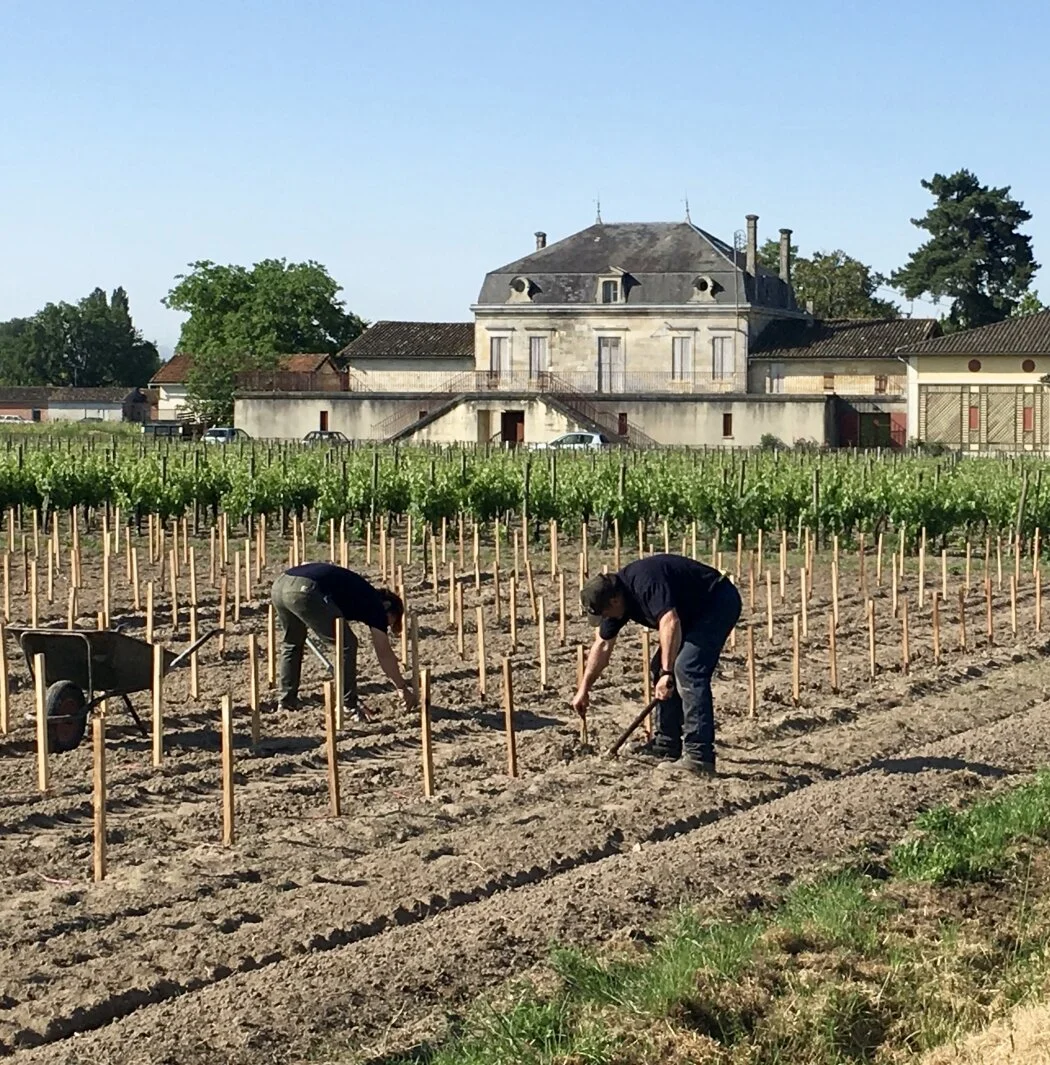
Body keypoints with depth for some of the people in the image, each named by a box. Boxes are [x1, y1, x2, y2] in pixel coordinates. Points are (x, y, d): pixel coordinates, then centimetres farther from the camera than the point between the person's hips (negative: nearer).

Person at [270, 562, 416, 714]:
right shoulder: (375, 605, 15)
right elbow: (384, 654, 16)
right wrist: (403, 689, 23)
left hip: (279, 584, 8)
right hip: (303, 591, -8)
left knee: (292, 643, 29)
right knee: (347, 644, 7)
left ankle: (286, 701, 30)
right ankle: (349, 707, 9)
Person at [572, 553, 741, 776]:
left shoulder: (645, 582, -29)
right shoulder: (613, 593, 1)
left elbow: (670, 623, -39)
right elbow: (602, 646, 12)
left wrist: (666, 673, -38)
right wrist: (584, 690, 17)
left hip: (719, 602, -10)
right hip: (693, 614, 10)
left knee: (688, 669, -22)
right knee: (659, 667, 8)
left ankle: (699, 756, -24)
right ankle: (666, 746, 13)